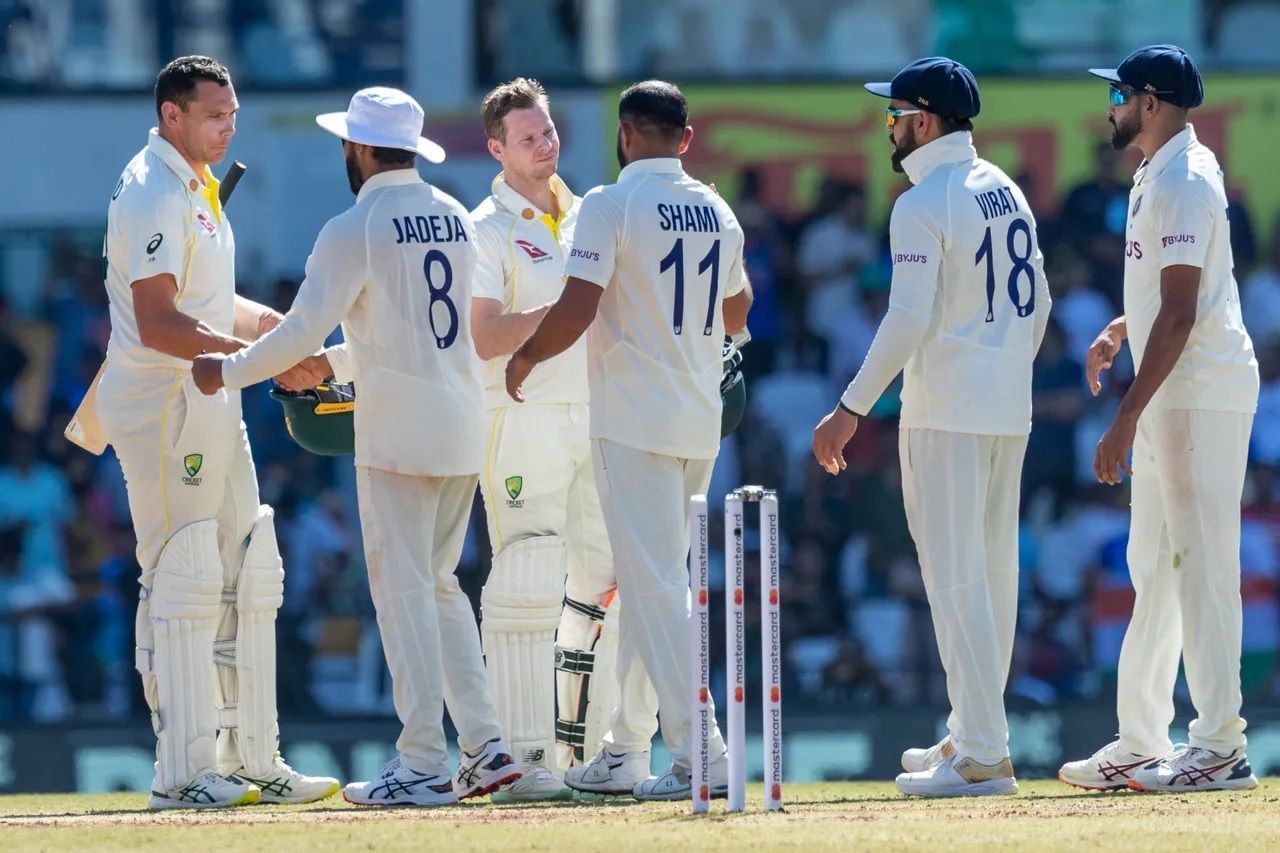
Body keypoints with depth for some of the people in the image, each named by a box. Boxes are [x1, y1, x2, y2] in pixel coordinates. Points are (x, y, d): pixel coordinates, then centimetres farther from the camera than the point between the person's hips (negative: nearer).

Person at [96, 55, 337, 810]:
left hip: (213, 406, 10)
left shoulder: (199, 189, 16)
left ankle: (251, 760, 16)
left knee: (248, 579, 11)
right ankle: (184, 772, -8)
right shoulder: (152, 194, -16)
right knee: (184, 584, -9)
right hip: (161, 407, -10)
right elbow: (158, 324, -25)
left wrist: (281, 328, 11)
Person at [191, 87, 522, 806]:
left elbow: (304, 327, -15)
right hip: (463, 429, 7)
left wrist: (229, 371, -1)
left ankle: (425, 765, -6)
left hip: (399, 435, -7)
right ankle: (486, 746, 9)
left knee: (404, 591, -4)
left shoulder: (357, 228, -10)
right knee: (440, 586, 15)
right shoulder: (455, 219, 13)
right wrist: (338, 362, 32)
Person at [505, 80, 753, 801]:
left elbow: (578, 307, -17)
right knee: (650, 579, 15)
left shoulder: (611, 206, -11)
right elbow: (736, 314, 19)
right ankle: (616, 747, 20)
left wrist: (527, 357, -1)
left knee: (654, 587, -8)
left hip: (636, 422, -7)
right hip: (701, 423, 7)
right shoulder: (717, 212, 10)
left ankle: (702, 758, -14)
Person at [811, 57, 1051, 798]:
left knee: (956, 578, -8)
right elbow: (1039, 302, 17)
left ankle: (982, 757, -11)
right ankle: (976, 735, 22)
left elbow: (909, 319, -20)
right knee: (992, 572, 14)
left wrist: (853, 409, -17)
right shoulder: (1008, 192, 12)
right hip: (1010, 413, 9)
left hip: (947, 415, -9)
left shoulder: (924, 205, -14)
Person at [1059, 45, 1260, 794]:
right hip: (1172, 397, 11)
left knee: (1201, 564, -10)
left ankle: (1221, 747, -11)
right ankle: (1142, 744, 17)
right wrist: (1123, 327, 16)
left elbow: (1180, 314, -22)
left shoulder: (1183, 182, -16)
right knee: (1156, 567, 12)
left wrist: (1128, 418, -23)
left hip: (1202, 392, -11)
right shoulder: (1160, 175, 16)